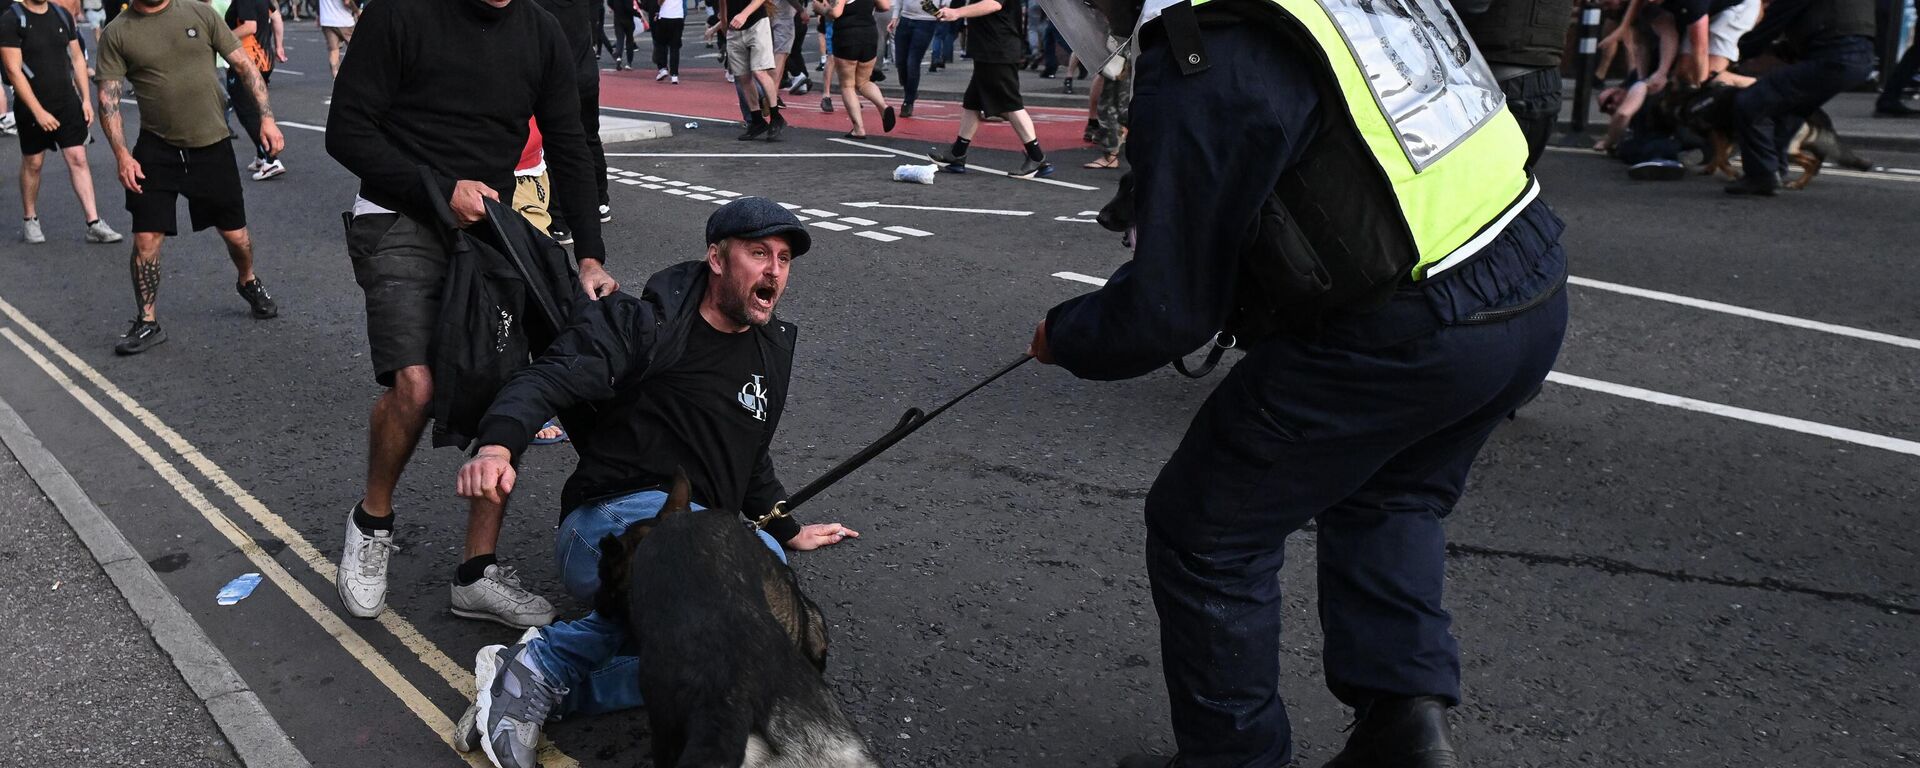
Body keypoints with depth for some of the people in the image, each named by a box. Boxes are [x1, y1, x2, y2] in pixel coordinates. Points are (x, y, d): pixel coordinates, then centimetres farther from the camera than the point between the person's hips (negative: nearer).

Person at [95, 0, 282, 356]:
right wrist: (122, 155, -14)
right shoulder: (116, 34, -2)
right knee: (146, 237, -3)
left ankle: (248, 282, 41)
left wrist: (267, 117, -6)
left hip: (212, 145, 1)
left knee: (236, 234, 9)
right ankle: (147, 323, 13)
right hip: (156, 149, 0)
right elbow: (108, 100, -3)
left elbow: (244, 65, 3)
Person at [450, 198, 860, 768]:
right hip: (611, 520, -6)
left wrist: (788, 530, 38)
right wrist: (499, 444, -33)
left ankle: (552, 680, -29)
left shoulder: (772, 349, 23)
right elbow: (550, 378, -14)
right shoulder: (646, 325, 1)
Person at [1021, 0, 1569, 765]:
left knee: (1202, 530, 11)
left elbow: (1166, 310, -12)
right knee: (1390, 496, 32)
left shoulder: (1199, 64, -16)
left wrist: (1064, 335, 8)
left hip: (1403, 337, -9)